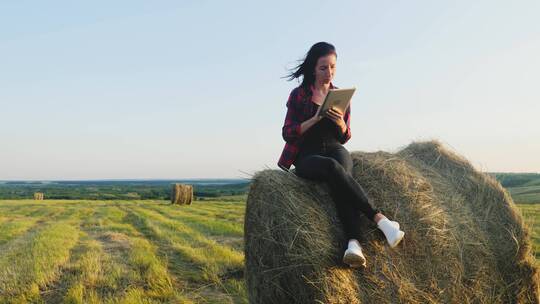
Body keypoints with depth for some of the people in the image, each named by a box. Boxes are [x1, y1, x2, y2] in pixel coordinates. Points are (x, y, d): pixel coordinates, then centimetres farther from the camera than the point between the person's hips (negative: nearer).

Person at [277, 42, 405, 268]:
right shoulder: (298, 95, 3)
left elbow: (344, 138, 14)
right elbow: (287, 134, -2)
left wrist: (341, 124, -10)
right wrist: (315, 119, -16)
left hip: (335, 150, 2)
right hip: (306, 156, -2)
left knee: (338, 181, -34)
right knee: (333, 167, -37)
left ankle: (353, 243, -51)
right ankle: (380, 220, -40)